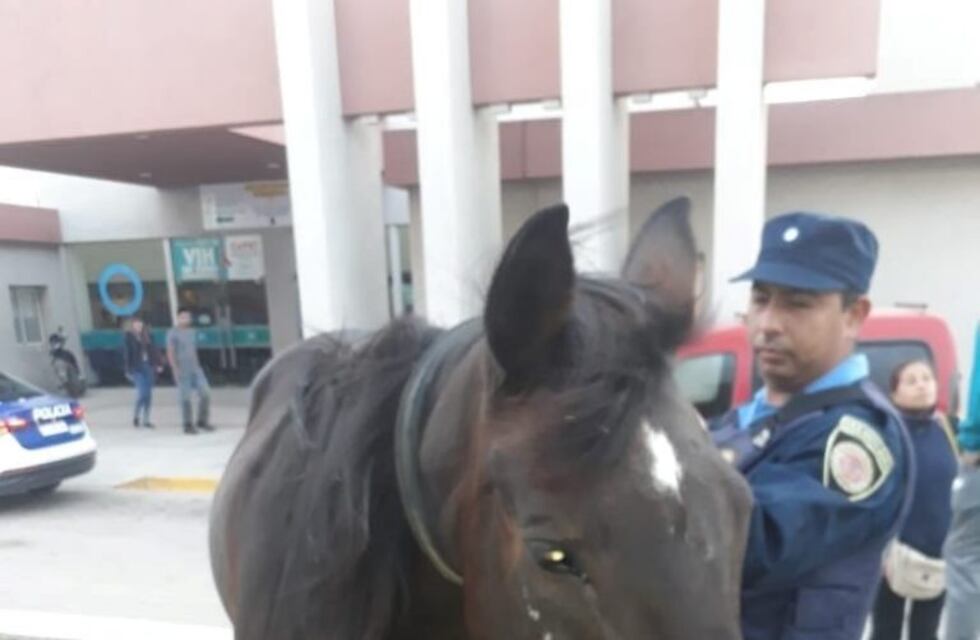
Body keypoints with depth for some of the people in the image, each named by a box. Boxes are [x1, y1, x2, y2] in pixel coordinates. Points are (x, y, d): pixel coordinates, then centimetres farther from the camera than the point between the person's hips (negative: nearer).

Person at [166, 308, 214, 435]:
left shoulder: (192, 332, 15)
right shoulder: (173, 333, -4)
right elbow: (170, 353, -8)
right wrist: (175, 369, -16)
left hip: (195, 368, 6)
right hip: (182, 370, -6)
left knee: (206, 393, -1)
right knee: (185, 397, -1)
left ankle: (202, 421, 11)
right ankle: (188, 425, 7)